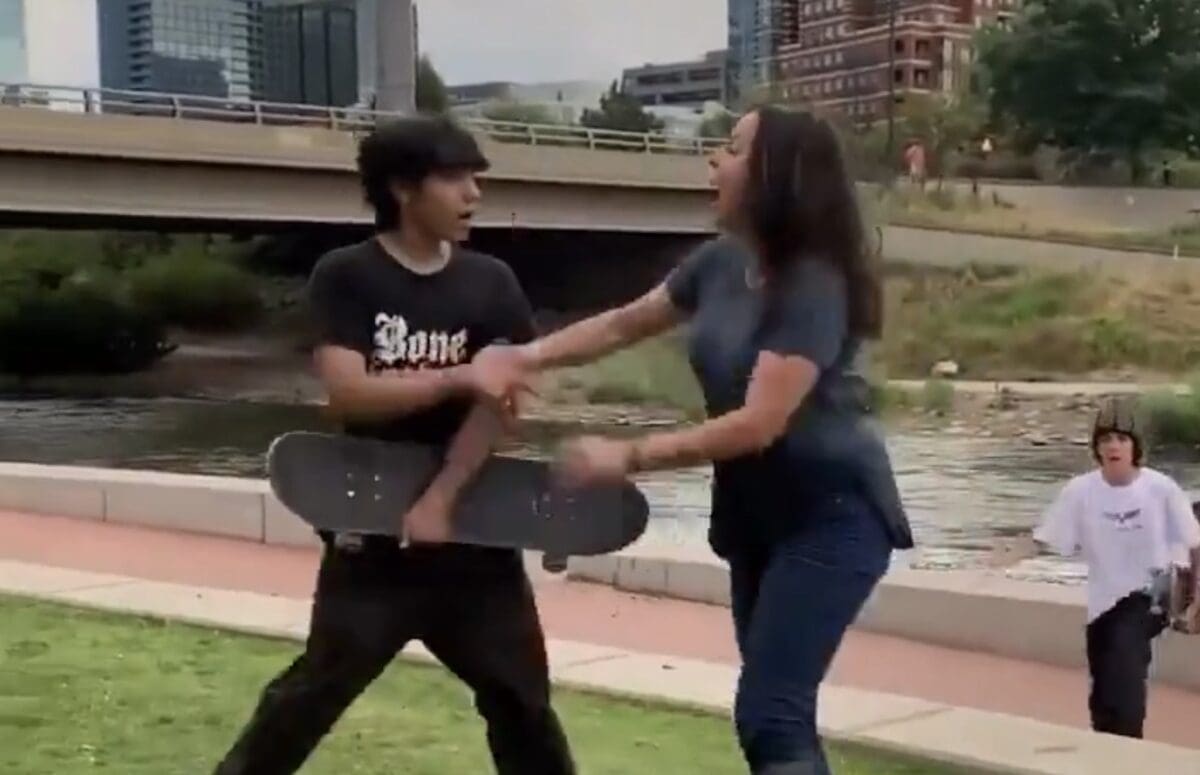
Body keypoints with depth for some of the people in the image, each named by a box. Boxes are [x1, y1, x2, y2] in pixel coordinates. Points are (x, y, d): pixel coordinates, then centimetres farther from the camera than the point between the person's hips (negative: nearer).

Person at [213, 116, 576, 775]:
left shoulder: (491, 284, 2)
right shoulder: (345, 276, -5)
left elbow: (497, 399, -7)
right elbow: (346, 392, -17)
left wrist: (438, 501, -16)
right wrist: (459, 376, -25)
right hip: (371, 534, -2)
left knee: (522, 699, 10)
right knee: (312, 694, 2)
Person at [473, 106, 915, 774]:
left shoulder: (814, 286, -23)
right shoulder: (724, 261, 2)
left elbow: (757, 424, -28)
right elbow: (626, 324, 14)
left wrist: (628, 457, -25)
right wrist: (529, 356, 1)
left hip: (829, 515, -8)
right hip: (756, 512, 8)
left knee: (768, 715, -16)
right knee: (779, 711, 13)